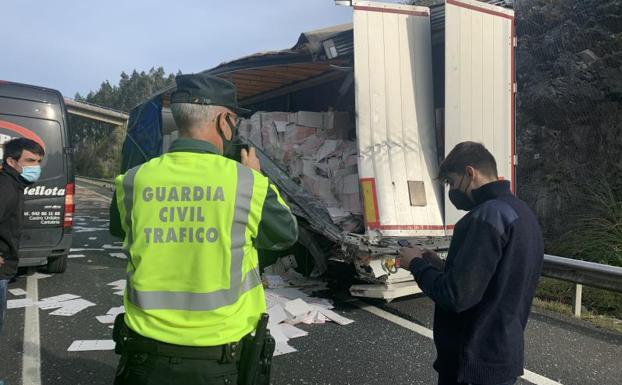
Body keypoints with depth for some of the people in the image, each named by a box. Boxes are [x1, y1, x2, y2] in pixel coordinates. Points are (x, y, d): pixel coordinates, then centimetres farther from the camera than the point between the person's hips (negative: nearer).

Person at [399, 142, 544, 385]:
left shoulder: (488, 216, -22)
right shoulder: (521, 213, 9)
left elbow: (456, 296, -25)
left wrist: (417, 264, -10)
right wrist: (443, 267, 7)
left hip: (473, 365, -9)